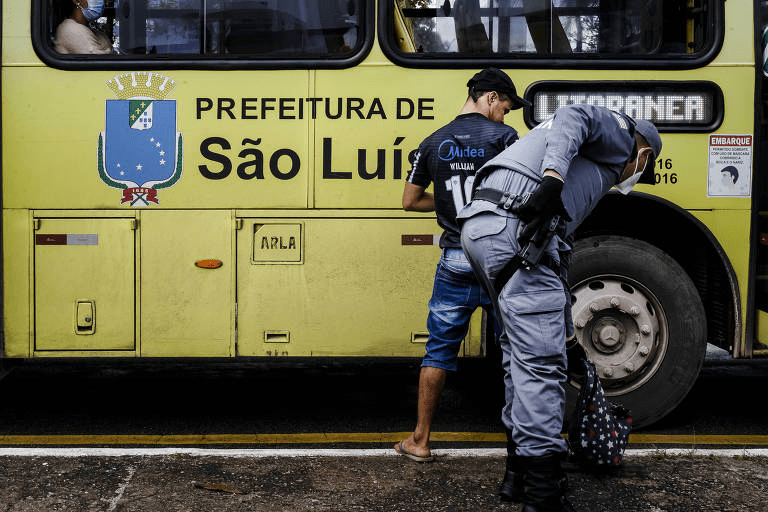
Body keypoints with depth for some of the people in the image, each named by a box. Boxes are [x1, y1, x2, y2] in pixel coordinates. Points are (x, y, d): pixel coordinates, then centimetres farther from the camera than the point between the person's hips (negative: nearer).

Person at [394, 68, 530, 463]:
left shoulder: (433, 143, 8)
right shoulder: (503, 136, -5)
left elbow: (410, 201, 14)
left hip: (455, 262, 3)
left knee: (440, 349, 12)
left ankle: (419, 440, 18)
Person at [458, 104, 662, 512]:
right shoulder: (620, 133, 14)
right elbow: (575, 116, -10)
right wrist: (553, 177, -27)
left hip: (481, 225, 10)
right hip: (515, 231, -10)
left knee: (520, 353, 18)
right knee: (542, 362, -8)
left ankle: (518, 474, 27)